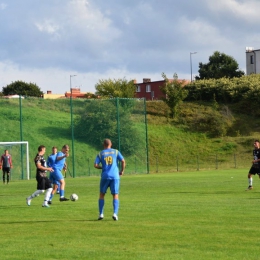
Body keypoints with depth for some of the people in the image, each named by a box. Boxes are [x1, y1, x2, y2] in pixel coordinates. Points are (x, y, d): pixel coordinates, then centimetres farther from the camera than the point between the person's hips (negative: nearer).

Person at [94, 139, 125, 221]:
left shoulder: (100, 154, 8)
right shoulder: (116, 152, 8)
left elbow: (95, 165, -2)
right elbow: (123, 161, -2)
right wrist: (122, 171, 12)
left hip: (105, 176, 0)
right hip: (115, 176, 0)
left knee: (102, 195, 14)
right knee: (115, 196, 4)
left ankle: (101, 214, 7)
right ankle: (115, 213, -13)